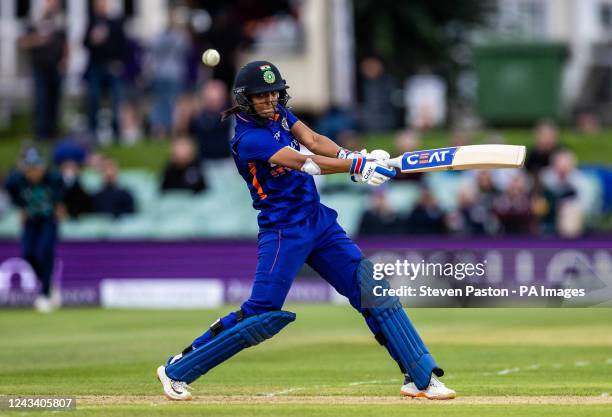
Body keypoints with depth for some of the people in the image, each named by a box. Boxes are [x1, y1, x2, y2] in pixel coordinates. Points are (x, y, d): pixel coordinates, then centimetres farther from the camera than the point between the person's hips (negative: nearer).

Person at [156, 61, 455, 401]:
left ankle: (422, 376, 0)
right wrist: (356, 165, -37)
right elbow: (304, 163, -28)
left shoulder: (278, 113, 7)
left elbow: (311, 140, -6)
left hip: (319, 220, 8)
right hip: (284, 230, -8)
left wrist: (349, 155, -25)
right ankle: (177, 370, 4)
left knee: (372, 288, -1)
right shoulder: (248, 139, -18)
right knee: (262, 315, -10)